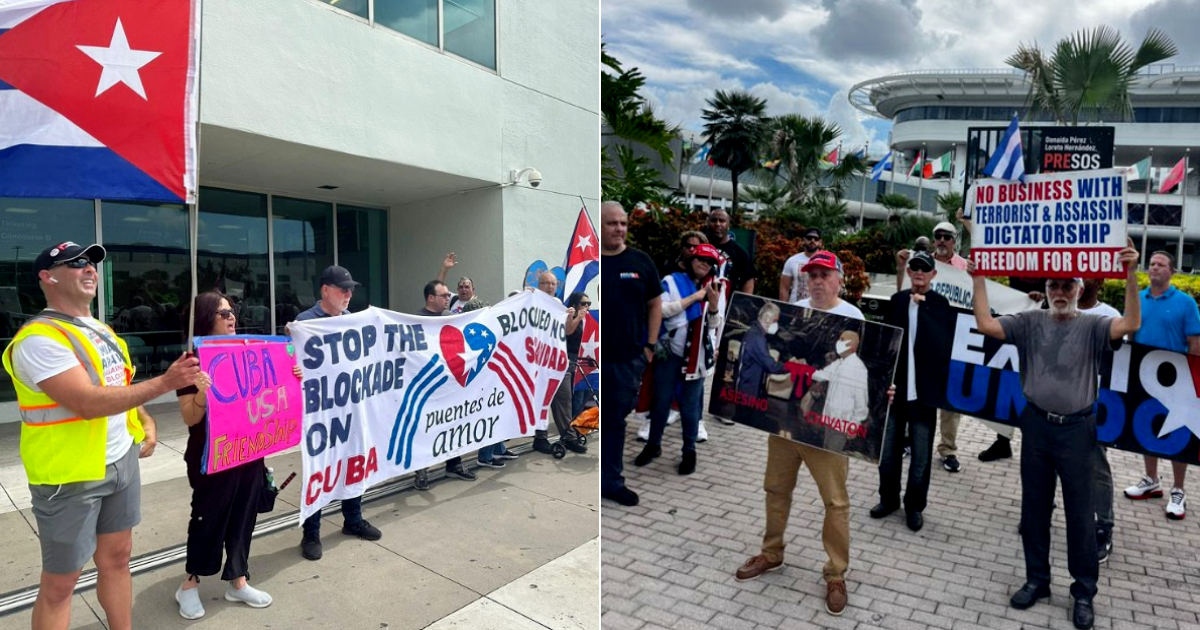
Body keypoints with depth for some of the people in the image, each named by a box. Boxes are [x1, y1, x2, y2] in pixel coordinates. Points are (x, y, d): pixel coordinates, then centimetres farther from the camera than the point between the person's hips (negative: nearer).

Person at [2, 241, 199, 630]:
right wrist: (165, 383, -29)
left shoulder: (100, 330, 10)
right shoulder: (40, 338, -18)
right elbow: (87, 402, -27)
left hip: (122, 461, 8)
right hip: (71, 473, -8)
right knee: (60, 582, 7)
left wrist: (146, 422, 4)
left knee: (117, 558, 17)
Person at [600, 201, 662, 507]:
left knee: (616, 421, 14)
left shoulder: (641, 261, 5)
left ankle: (611, 481, 28)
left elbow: (655, 303, 11)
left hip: (629, 359, 3)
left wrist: (650, 345, 5)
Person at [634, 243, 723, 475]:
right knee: (661, 399, 8)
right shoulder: (672, 281, -1)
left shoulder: (714, 289, 8)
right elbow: (661, 309, -15)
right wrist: (694, 297, -14)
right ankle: (654, 444, 25)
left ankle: (689, 451, 20)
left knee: (690, 404, 7)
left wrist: (713, 303, -15)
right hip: (669, 350, -1)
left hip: (696, 355, 2)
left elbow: (715, 325, 4)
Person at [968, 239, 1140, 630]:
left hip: (1076, 428, -2)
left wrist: (1130, 275, -29)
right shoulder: (1030, 322, 2)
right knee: (1034, 507, 12)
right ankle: (1036, 579, 27)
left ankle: (1084, 591, 23)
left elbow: (1131, 325, -21)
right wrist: (978, 279, -10)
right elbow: (985, 324, -7)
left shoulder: (1092, 326, -3)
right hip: (1036, 425, 2)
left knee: (1080, 513, 7)